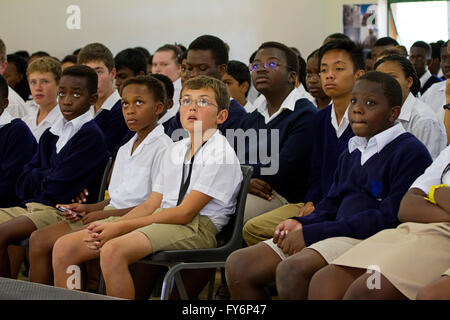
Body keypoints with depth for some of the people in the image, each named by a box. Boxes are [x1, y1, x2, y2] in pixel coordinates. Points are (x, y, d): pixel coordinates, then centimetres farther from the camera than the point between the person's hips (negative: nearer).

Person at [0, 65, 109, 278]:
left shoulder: (91, 136, -7)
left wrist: (38, 177, 5)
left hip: (60, 211, -8)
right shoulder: (50, 135, 17)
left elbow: (58, 189, -13)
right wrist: (49, 175, -5)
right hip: (32, 206, 8)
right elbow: (22, 186, 11)